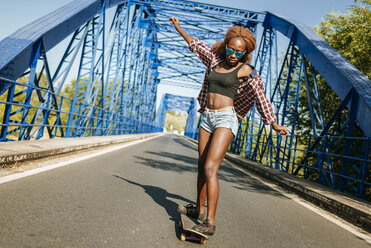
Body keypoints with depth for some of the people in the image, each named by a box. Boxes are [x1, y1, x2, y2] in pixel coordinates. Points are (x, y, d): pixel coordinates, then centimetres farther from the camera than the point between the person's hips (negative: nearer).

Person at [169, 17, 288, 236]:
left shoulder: (246, 71, -3)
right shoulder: (215, 59, 12)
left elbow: (261, 98, -1)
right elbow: (195, 44, 26)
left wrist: (274, 124, -2)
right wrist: (179, 29, 36)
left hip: (226, 119, -6)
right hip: (208, 118, 7)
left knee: (210, 168, -18)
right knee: (202, 166, 12)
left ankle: (210, 222, -17)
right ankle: (199, 208, 27)